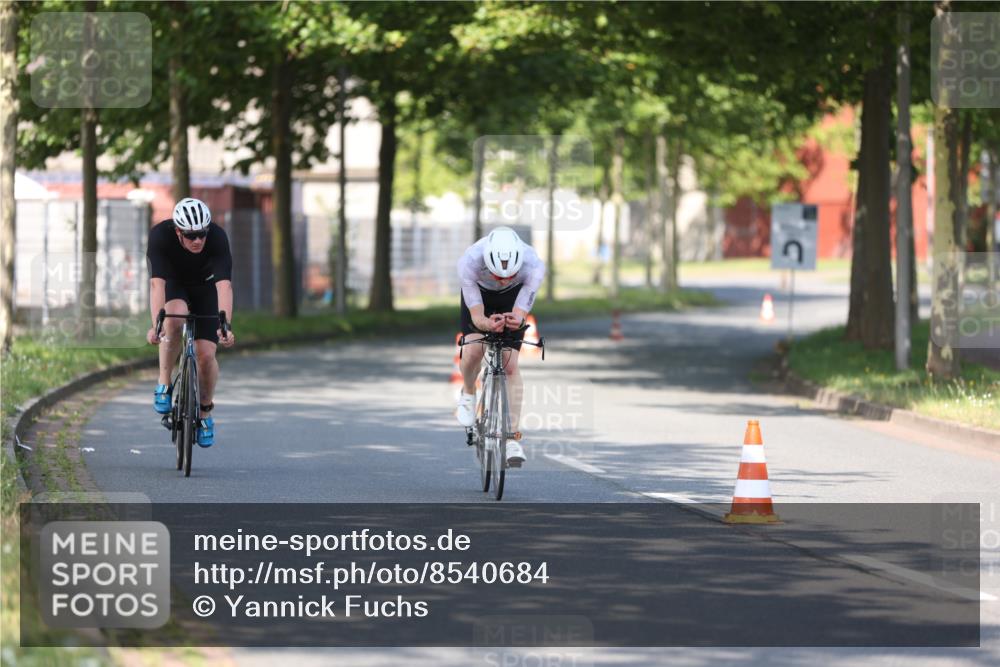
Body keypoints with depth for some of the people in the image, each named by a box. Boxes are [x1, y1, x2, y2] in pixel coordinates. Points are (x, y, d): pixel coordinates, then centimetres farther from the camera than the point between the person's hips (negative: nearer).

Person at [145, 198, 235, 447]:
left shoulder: (217, 238, -34)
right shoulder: (161, 235, -34)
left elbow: (224, 285, -42)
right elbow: (157, 283, -41)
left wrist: (225, 326, -55)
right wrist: (155, 325, -53)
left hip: (205, 288, 1)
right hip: (174, 284, -1)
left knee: (206, 354, -11)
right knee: (175, 320, -35)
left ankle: (205, 412, 13)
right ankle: (164, 383, -16)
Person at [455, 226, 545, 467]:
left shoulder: (534, 266, -39)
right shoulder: (469, 262, -41)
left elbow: (520, 315, -36)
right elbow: (477, 317, -37)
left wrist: (515, 321, -59)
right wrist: (489, 324, -59)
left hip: (513, 297, 0)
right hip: (480, 293, 0)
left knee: (510, 365, -10)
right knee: (474, 350, -22)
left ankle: (512, 438, -4)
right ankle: (468, 394, 11)